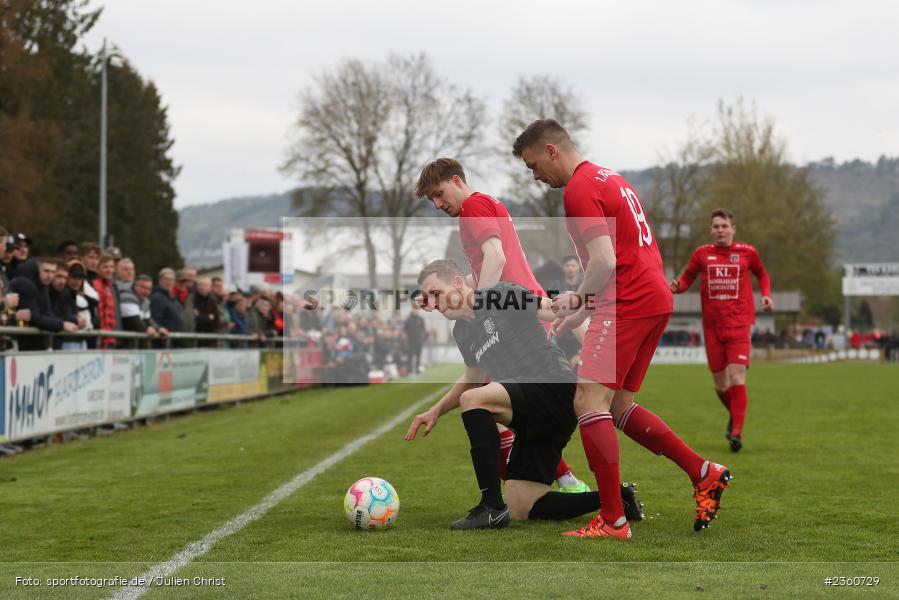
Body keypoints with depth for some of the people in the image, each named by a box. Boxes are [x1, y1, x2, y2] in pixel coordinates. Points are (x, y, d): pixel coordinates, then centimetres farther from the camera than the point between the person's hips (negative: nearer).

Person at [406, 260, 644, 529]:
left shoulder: (501, 295, -6)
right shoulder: (461, 332, 19)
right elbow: (474, 379, 33)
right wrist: (436, 410, 26)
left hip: (555, 388, -9)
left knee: (472, 400, -28)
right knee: (521, 511, 4)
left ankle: (492, 506, -25)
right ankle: (616, 497, 12)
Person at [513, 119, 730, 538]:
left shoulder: (579, 189, -11)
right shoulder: (610, 178, 21)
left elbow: (604, 261, -20)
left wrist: (579, 307, -6)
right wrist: (582, 299, 18)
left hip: (628, 303, -10)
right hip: (657, 297, 10)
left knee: (590, 403, -11)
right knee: (618, 407, 15)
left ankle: (612, 521, -13)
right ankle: (705, 475, 17)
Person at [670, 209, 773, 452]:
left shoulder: (747, 252, 4)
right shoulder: (702, 254, 5)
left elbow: (762, 274, 21)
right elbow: (687, 278, 12)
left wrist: (766, 295, 4)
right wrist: (677, 286, -11)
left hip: (739, 324, -2)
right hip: (712, 326, 2)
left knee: (737, 376, -16)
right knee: (720, 383, 7)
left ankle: (736, 432, -17)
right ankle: (734, 416, 37)